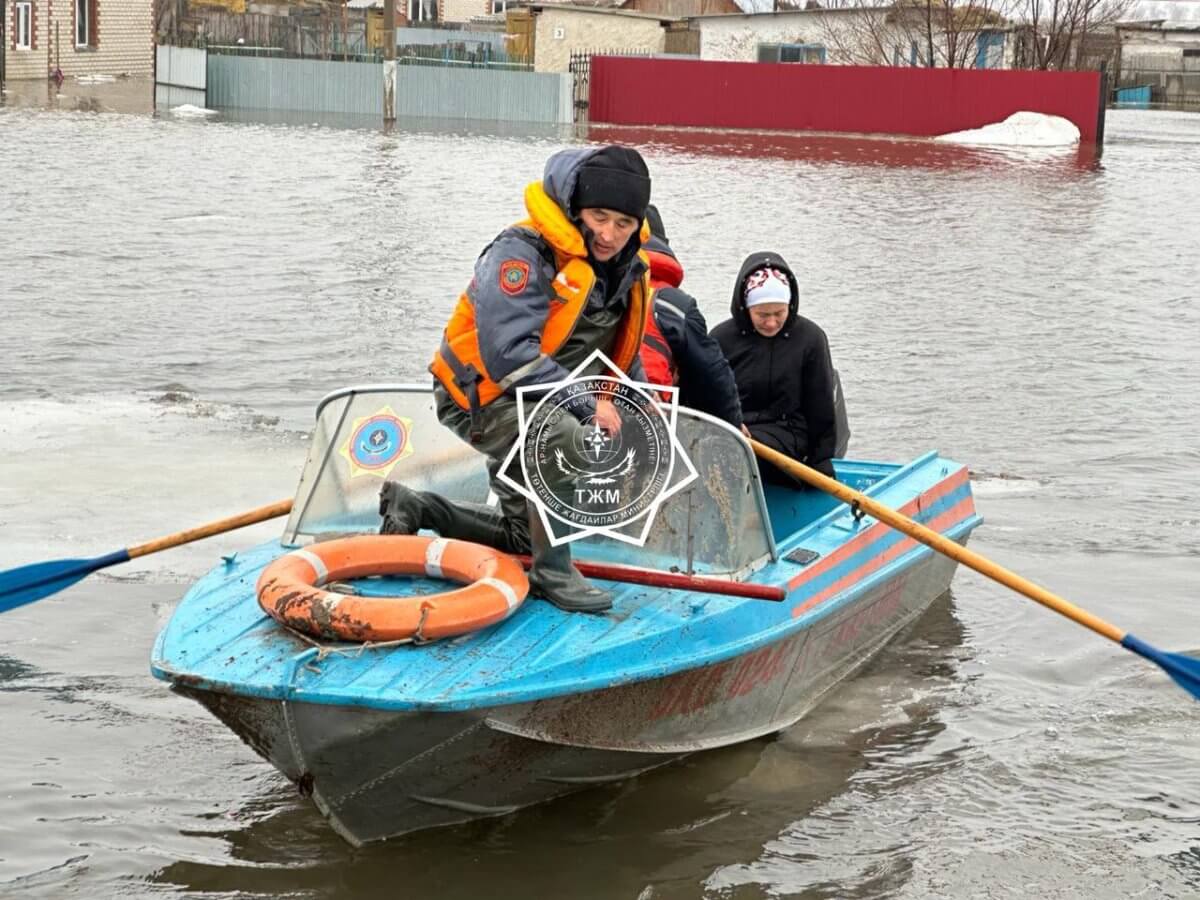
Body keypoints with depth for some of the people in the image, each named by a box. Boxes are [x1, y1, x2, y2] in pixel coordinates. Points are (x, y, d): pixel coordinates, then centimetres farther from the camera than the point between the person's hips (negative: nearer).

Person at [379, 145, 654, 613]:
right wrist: (586, 405, -31)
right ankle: (552, 571, -22)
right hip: (479, 396, -9)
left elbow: (624, 356, 18)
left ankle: (414, 507, 29)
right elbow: (507, 354, -34)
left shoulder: (630, 271, 0)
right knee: (570, 439, -38)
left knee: (524, 538, 17)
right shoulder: (522, 253, -26)